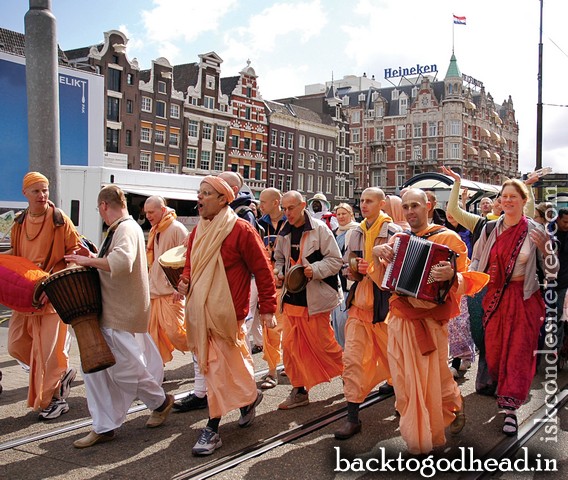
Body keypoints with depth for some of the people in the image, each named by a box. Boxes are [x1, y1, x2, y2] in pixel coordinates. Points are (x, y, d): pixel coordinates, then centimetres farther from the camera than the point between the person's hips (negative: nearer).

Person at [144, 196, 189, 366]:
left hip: (171, 292, -8)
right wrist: (149, 284, 19)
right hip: (154, 291, 8)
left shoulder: (176, 229, -11)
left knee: (174, 330, -7)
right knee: (154, 332, 9)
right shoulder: (154, 232, 15)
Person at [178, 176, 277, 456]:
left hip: (225, 312, -7)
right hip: (199, 311, 8)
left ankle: (213, 428, 7)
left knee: (218, 366, -4)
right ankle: (249, 397, 37)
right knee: (212, 365, 15)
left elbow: (262, 270, -8)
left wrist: (267, 309, -7)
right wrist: (185, 281, 3)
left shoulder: (240, 229, -10)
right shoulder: (198, 232, 12)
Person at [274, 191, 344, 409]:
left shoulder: (319, 229, -9)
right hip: (292, 297, 6)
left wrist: (314, 270, -22)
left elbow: (336, 260, -9)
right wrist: (281, 272, 1)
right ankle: (299, 390, 18)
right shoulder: (284, 232, 7)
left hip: (315, 297, -5)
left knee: (322, 343, 3)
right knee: (290, 344, 5)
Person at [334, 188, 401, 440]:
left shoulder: (393, 232, -8)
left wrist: (373, 268, -19)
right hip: (359, 301, 4)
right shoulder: (357, 233, 9)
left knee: (391, 352, 15)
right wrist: (354, 268, -5)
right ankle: (352, 417, 1)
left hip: (384, 303, -4)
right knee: (352, 357, -4)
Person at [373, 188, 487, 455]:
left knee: (432, 381, 5)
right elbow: (383, 281, 14)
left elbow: (469, 281, -8)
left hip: (430, 322, -5)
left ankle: (455, 406, 37)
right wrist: (377, 253, -3)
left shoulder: (448, 238, -5)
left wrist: (451, 276, -29)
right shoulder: (396, 240, 11)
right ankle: (414, 436, 28)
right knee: (404, 381, 10)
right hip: (399, 320, 5)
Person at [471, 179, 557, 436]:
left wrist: (545, 248, -19)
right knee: (494, 348, 9)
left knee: (519, 351, -1)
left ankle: (510, 409, 7)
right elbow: (477, 260, 12)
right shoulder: (491, 229, 1)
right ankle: (504, 390, 36)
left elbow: (552, 270, -2)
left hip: (524, 297, -3)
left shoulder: (535, 231, -5)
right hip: (495, 296, 3)